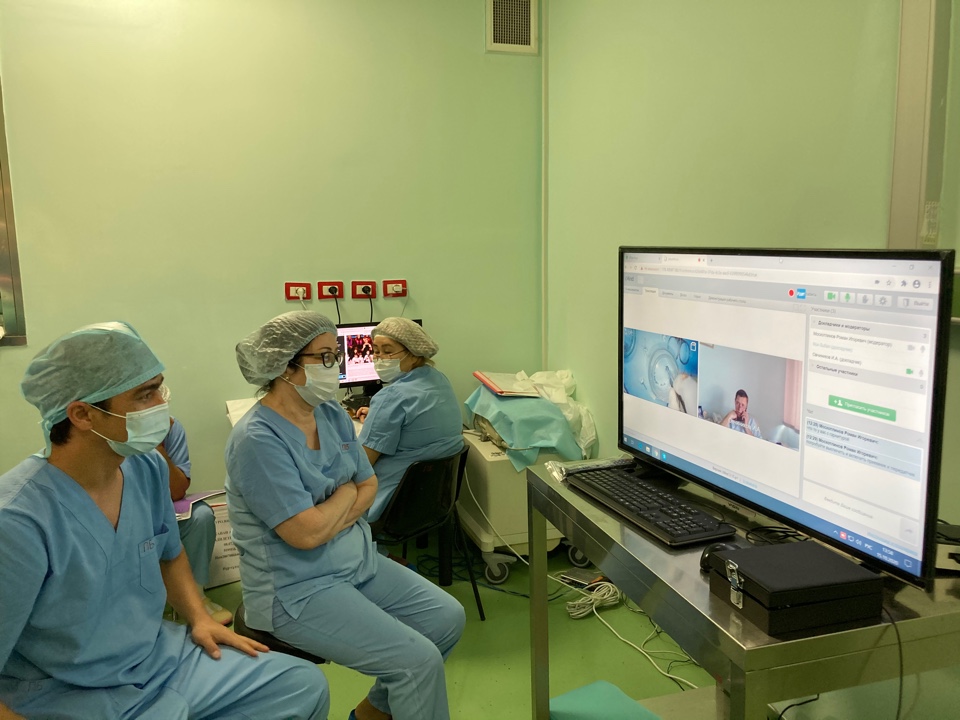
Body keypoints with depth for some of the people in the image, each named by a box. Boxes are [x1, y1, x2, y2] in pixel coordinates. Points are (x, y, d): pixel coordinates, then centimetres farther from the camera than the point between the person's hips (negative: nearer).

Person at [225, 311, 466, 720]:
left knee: (448, 618, 4)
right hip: (298, 590, -8)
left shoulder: (332, 414, 2)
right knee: (419, 659, -17)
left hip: (359, 562, 8)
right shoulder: (258, 440, -23)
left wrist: (328, 519, -13)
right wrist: (346, 493, -8)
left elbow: (368, 488, 6)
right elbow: (307, 533, -26)